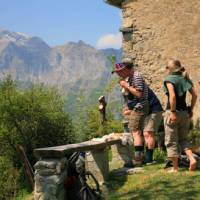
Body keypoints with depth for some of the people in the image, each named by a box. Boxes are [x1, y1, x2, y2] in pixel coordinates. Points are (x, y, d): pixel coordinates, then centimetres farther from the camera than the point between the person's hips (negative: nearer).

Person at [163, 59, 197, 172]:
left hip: (173, 112, -6)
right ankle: (192, 158, -2)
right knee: (183, 139, 19)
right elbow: (195, 95, 6)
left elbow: (172, 96, -22)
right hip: (185, 112, 6)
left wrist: (173, 112, -19)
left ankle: (175, 168, 9)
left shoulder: (169, 79, -8)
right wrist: (191, 109, 12)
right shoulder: (185, 78, 11)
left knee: (171, 141, 5)